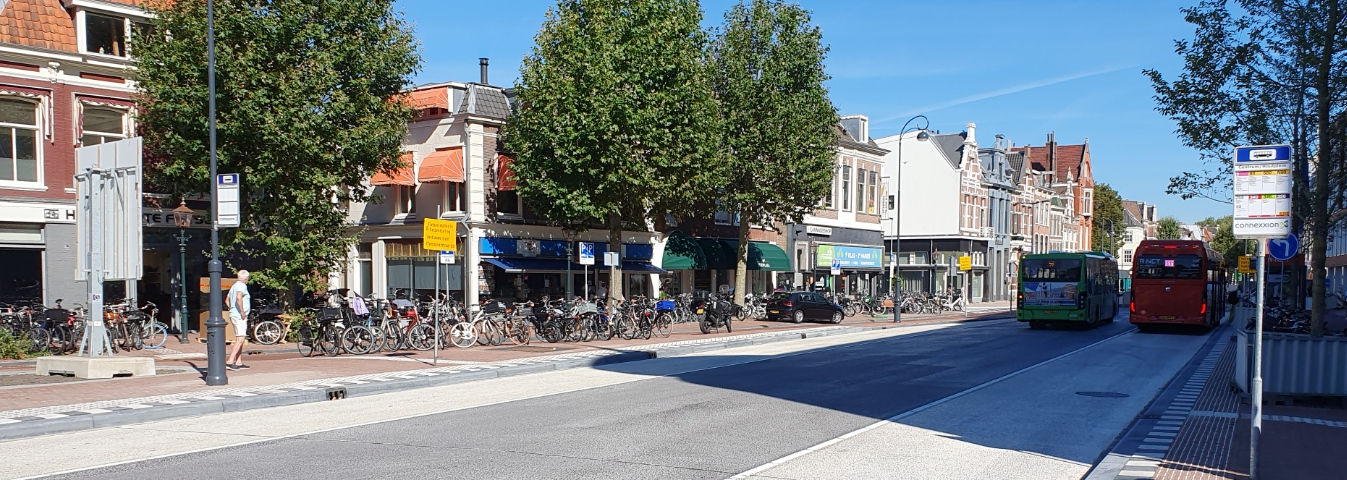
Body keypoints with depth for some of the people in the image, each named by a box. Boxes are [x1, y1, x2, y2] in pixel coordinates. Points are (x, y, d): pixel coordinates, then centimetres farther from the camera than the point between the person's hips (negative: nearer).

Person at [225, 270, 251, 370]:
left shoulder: (234, 286, 19)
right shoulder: (242, 286, -11)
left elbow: (227, 300, 29)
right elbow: (239, 297, -29)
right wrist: (242, 311, -23)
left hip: (234, 314, 11)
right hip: (239, 316, -11)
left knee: (240, 339, 14)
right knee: (240, 339, -16)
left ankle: (239, 362, 15)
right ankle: (229, 361, -23)